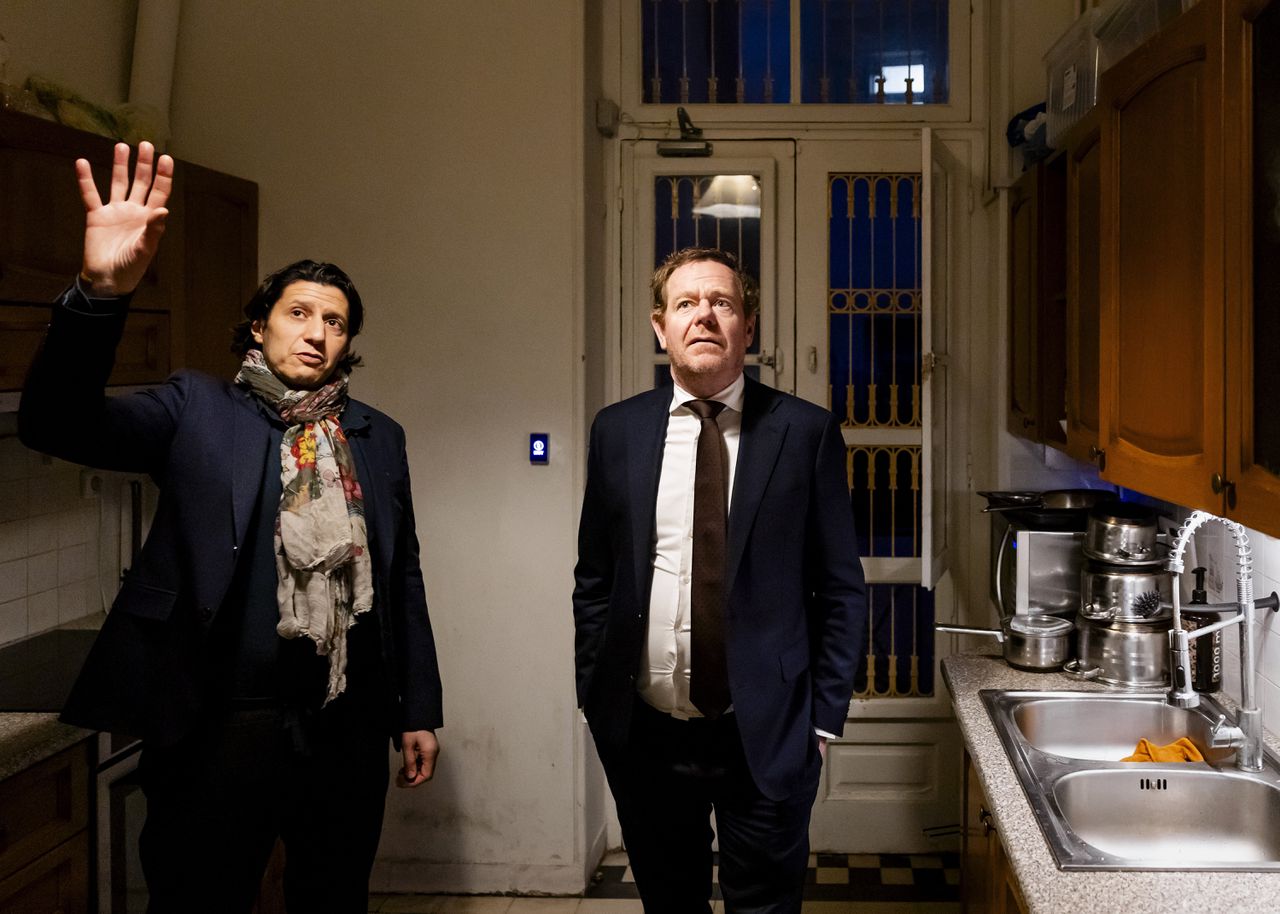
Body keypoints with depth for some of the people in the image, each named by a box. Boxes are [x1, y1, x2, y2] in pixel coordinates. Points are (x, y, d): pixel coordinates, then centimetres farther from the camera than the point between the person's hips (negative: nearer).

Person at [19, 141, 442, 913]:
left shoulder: (380, 438, 10)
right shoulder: (198, 411, -1)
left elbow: (402, 579, 13)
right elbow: (58, 423, -17)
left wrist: (418, 711, 11)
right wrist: (102, 292, -33)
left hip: (348, 726, 4)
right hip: (220, 725, -3)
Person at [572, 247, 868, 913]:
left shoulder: (805, 432, -4)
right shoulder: (617, 431, 3)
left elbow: (842, 589, 0)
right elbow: (594, 581, 9)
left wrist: (825, 715, -3)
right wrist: (595, 700, 5)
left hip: (767, 734, -2)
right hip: (646, 734, 2)